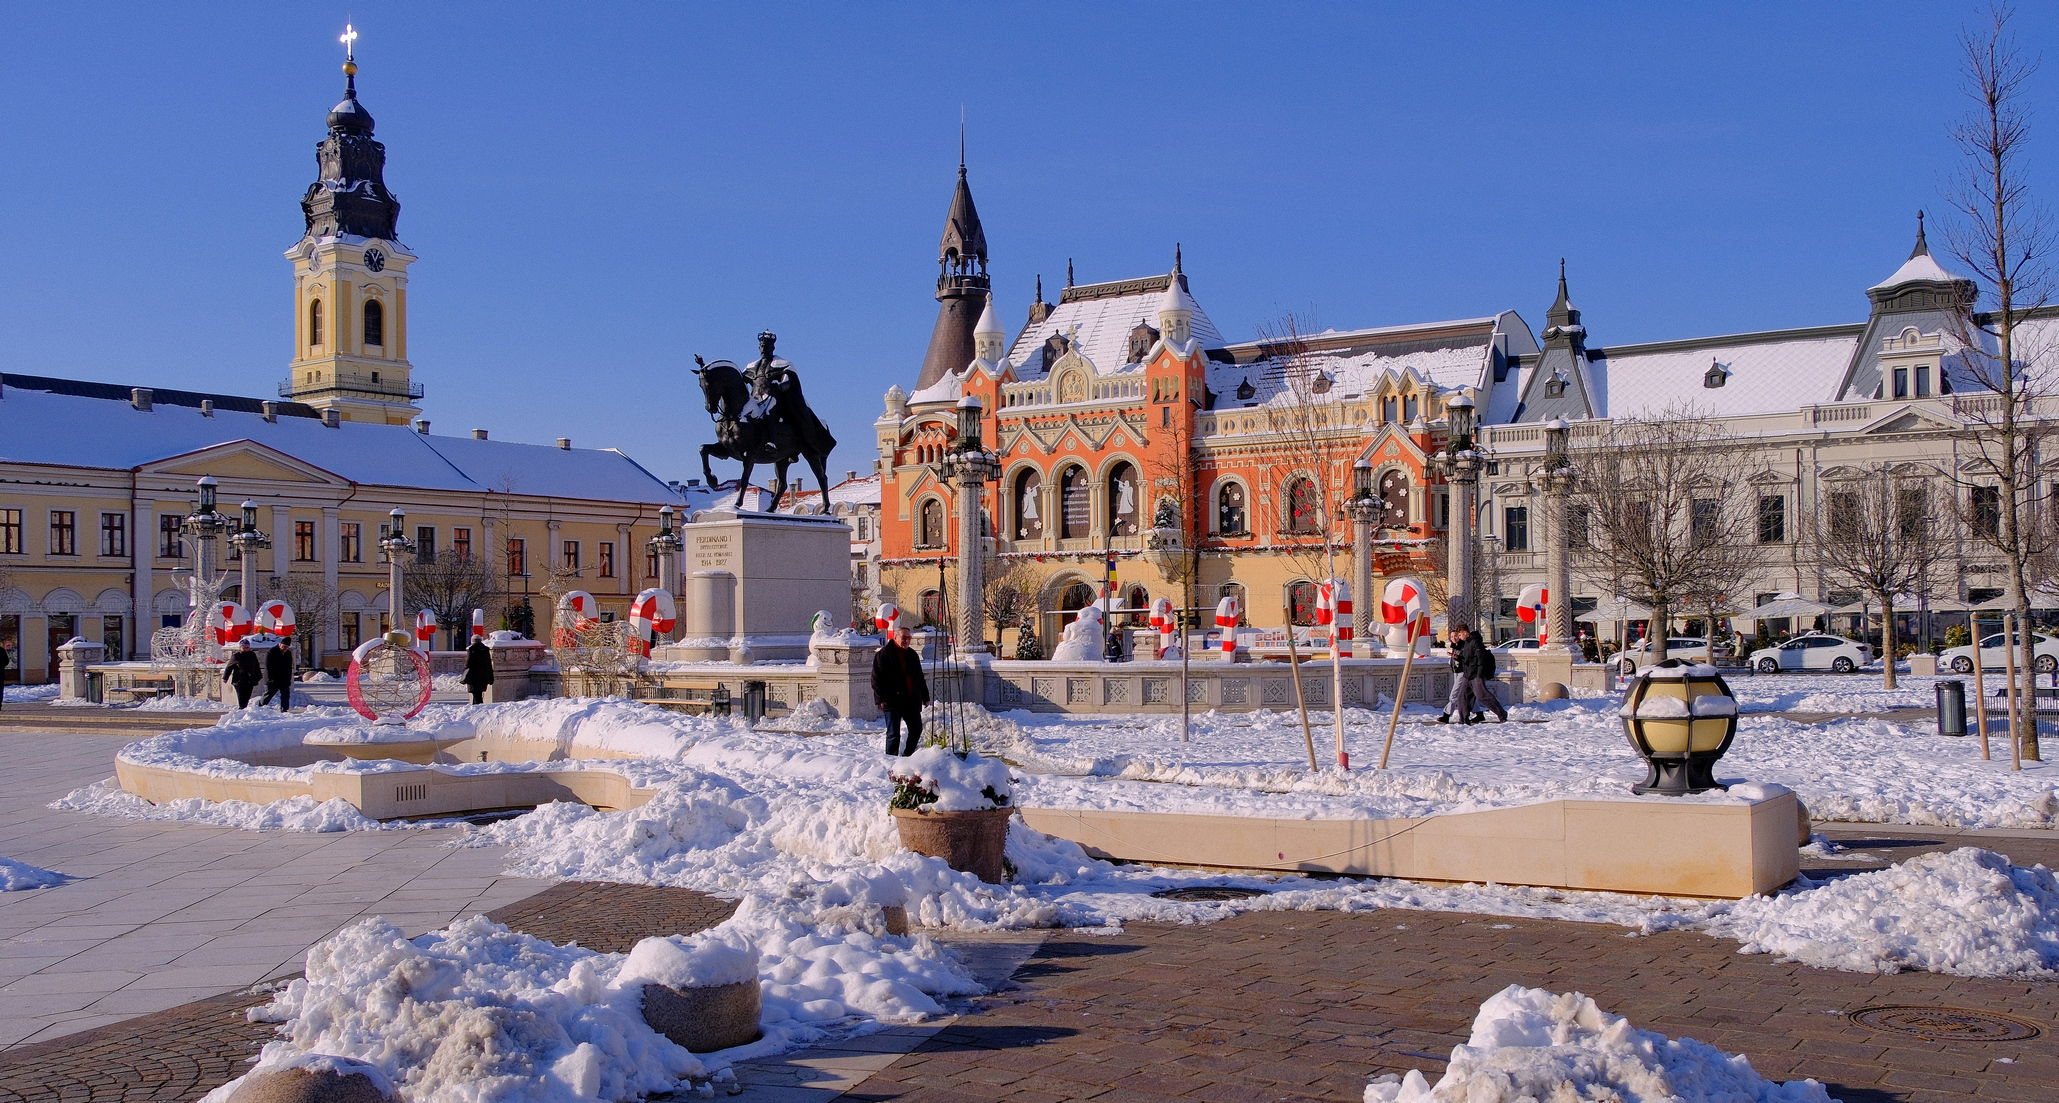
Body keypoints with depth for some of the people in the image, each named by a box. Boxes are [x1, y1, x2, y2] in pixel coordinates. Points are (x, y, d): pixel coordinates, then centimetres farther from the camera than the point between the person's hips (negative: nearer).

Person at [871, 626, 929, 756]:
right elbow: (876, 678, -7)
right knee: (893, 733, -5)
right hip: (892, 701, -6)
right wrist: (881, 699, -14)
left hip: (912, 700, 7)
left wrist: (925, 697, 18)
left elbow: (920, 678, 22)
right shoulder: (884, 654, -5)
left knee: (916, 730, 10)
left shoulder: (912, 655, 15)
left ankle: (906, 756, 24)